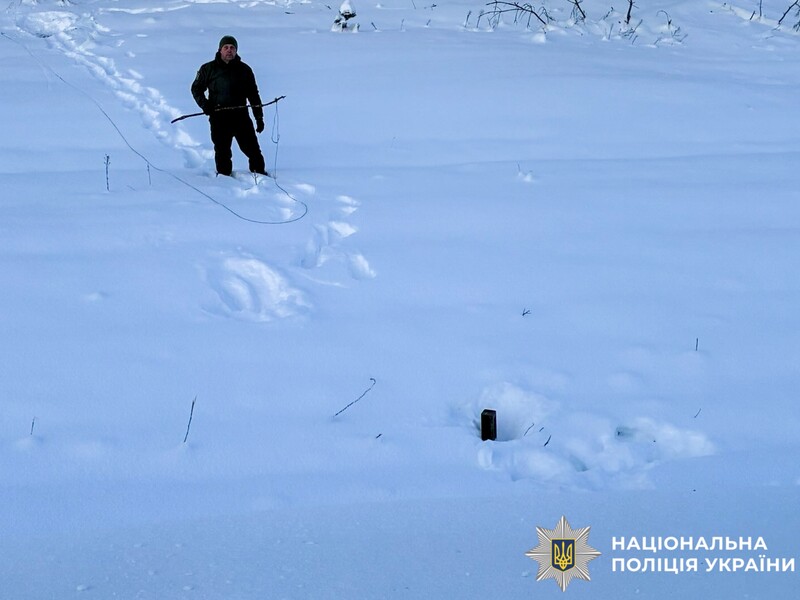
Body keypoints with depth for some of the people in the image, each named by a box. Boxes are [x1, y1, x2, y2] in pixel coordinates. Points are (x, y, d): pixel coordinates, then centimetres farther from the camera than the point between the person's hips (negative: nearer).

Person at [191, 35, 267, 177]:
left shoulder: (244, 70, 9)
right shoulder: (208, 69, 5)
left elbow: (253, 95, 13)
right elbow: (196, 88, 15)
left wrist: (259, 117, 10)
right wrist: (203, 103, -4)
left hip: (241, 116, 1)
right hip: (219, 117, -1)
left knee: (252, 147, -1)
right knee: (222, 150, 4)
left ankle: (259, 172, 14)